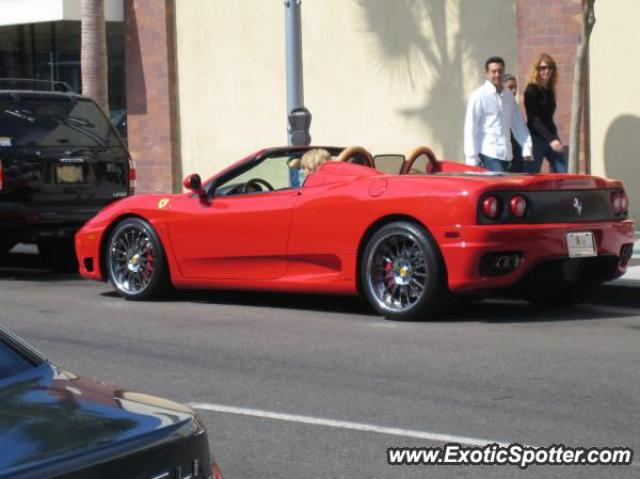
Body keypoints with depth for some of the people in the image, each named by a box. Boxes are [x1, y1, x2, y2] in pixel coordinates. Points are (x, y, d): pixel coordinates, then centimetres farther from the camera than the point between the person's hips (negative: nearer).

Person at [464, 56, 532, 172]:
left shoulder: (508, 96, 14)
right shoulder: (479, 96, -4)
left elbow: (518, 124, 18)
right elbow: (470, 128, -6)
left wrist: (526, 148, 8)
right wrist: (472, 158, -11)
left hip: (506, 154, 6)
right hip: (488, 153, -6)